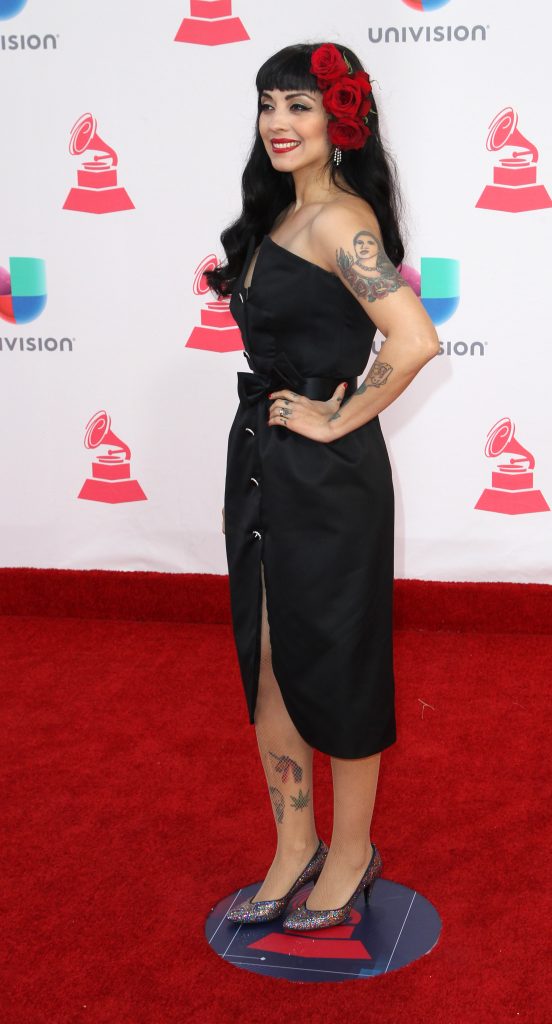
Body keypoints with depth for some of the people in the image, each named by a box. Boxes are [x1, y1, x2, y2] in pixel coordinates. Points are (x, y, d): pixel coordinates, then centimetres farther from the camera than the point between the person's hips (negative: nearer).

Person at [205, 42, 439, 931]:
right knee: (268, 667, 14)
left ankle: (351, 856, 26)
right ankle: (295, 848, 30)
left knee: (333, 668, 6)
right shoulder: (282, 215, 12)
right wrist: (245, 476, 16)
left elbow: (415, 341, -29)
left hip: (326, 476, -9)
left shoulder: (338, 220, -16)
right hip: (262, 464, 9)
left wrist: (338, 421, -17)